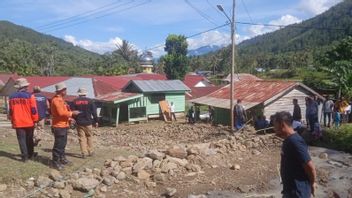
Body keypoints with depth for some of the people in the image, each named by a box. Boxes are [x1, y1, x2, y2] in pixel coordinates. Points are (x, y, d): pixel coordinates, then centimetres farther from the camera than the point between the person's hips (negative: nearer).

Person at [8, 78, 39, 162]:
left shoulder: (12, 97, 2)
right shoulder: (29, 96, -11)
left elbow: (10, 110, 9)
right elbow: (34, 109, -10)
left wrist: (12, 121, 19)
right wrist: (35, 120, 0)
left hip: (17, 123, 2)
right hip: (29, 122, -2)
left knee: (21, 139, 6)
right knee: (29, 139, 14)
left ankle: (24, 156, 4)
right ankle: (30, 154, 25)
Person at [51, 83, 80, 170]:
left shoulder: (60, 99, 17)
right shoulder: (56, 100, -17)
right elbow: (61, 112, -25)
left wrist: (69, 118, 11)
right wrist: (72, 113, -16)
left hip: (63, 125, 11)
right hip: (59, 126, -11)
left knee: (62, 144, 19)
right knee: (58, 145, -5)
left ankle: (62, 158, 30)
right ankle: (56, 162, 2)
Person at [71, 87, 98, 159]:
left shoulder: (74, 101, -1)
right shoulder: (90, 101, -4)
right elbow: (94, 112, -4)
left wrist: (76, 119, 15)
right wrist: (96, 121, 4)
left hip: (79, 123, 1)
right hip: (88, 122, 0)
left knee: (81, 138, 4)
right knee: (89, 137, 13)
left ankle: (84, 153, 3)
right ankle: (90, 151, 19)